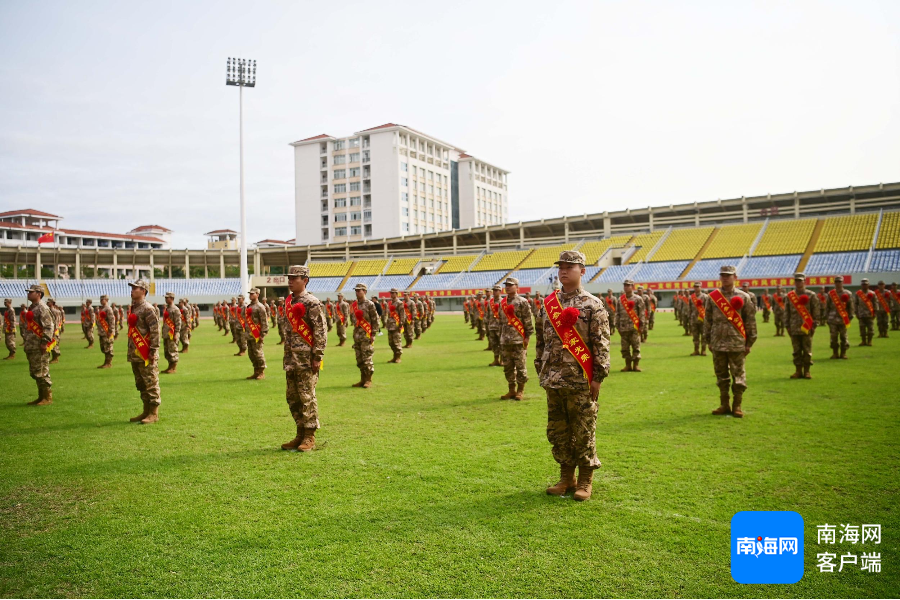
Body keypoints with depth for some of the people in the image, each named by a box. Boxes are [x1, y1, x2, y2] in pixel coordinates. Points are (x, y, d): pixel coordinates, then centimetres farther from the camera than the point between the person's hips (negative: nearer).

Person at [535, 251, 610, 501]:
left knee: (584, 431, 4)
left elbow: (601, 344, -8)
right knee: (557, 431, 12)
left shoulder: (592, 305, -5)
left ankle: (585, 480, 19)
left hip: (581, 382, -5)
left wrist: (598, 377, -12)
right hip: (553, 381, 5)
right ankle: (566, 477, 26)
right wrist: (541, 370, 12)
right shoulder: (549, 303, 10)